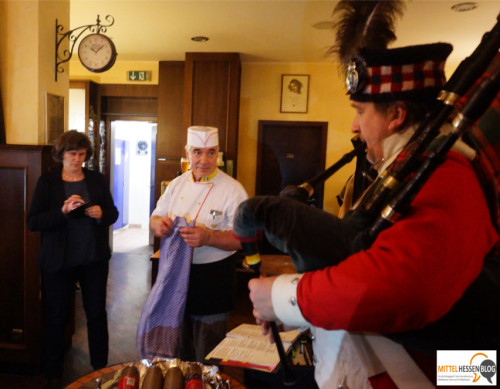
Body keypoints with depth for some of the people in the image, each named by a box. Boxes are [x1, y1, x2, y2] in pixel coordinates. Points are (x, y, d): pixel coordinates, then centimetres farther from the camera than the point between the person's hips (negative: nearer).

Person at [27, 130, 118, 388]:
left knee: (97, 314, 11)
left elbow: (113, 213, 7)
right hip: (58, 261, -2)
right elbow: (32, 222, -10)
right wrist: (62, 211, -24)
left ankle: (100, 368, 29)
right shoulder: (47, 182, -3)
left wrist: (102, 214, -15)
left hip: (94, 259, 2)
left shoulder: (97, 180, 3)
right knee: (56, 317, 11)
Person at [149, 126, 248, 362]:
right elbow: (155, 219, 11)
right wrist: (158, 224, -13)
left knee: (208, 356, 10)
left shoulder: (233, 190, -12)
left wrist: (209, 237, -33)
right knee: (179, 347, 23)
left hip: (213, 280, -5)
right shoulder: (177, 184, 6)